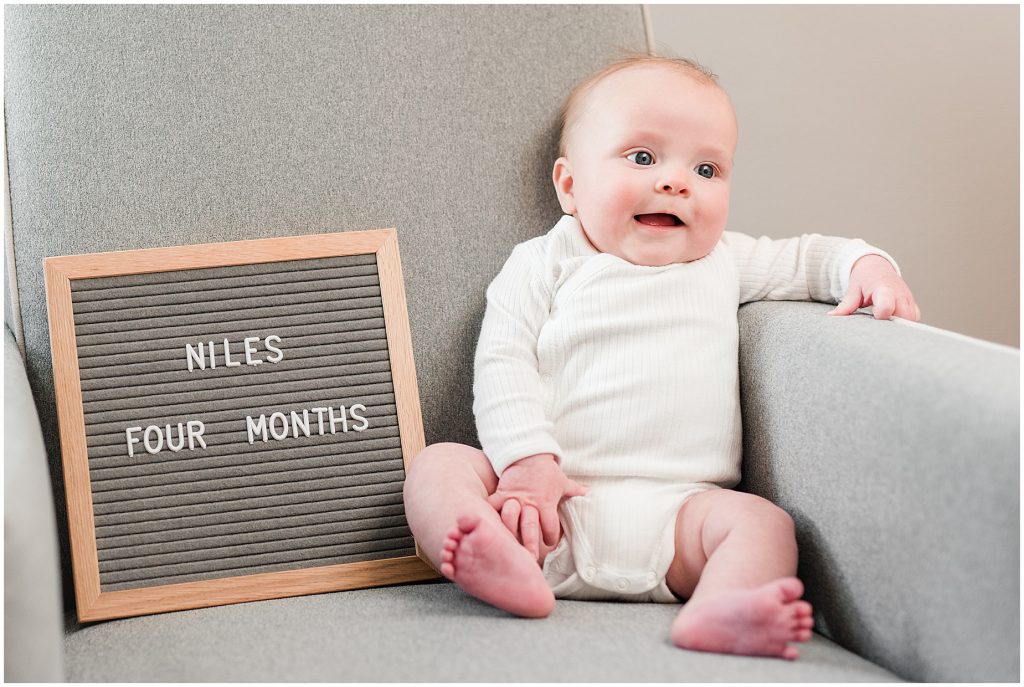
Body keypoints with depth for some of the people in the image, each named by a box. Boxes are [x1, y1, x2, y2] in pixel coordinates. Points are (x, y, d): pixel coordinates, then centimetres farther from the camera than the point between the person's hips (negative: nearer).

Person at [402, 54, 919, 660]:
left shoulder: (724, 260, 17)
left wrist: (866, 265, 3)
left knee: (763, 520, -24)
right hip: (555, 500, -1)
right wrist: (527, 460, -16)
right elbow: (502, 365, -1)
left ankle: (716, 612, -51)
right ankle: (511, 570, -46)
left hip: (676, 508, 1)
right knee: (439, 466, -21)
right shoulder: (545, 264, 8)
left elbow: (804, 258, 26)